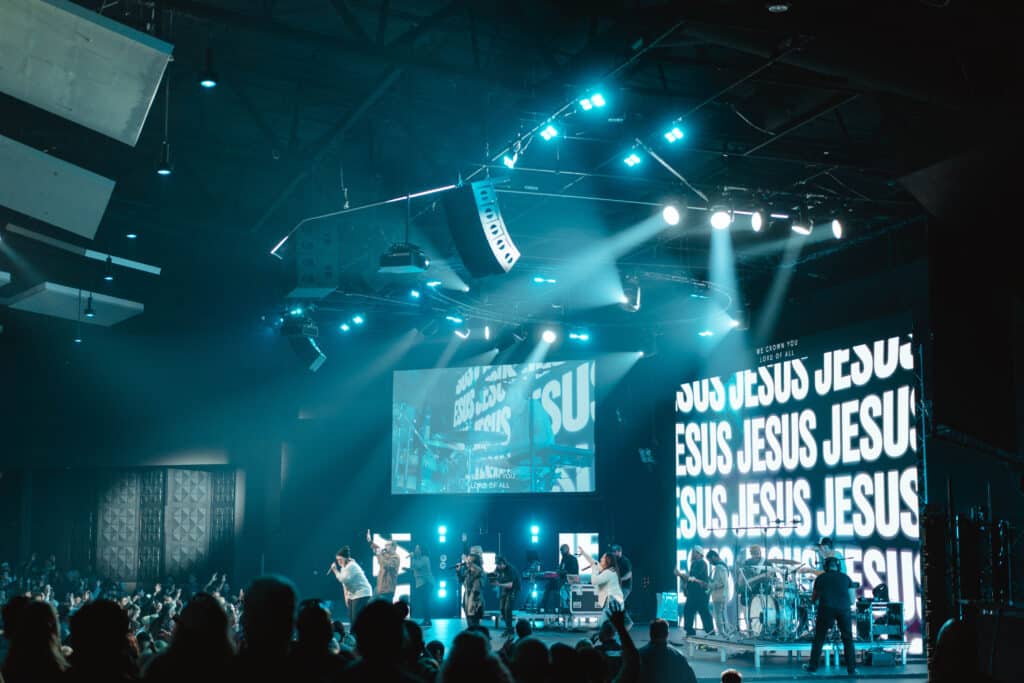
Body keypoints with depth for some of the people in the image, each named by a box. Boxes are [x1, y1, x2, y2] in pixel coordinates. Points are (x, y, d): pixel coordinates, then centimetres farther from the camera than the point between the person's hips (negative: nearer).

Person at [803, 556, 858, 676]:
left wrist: (816, 600, 44)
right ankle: (851, 668, 7)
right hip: (844, 609, 1)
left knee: (819, 638, 6)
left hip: (826, 608, -1)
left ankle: (812, 666, 7)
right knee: (848, 639, 9)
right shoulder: (845, 578, 17)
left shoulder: (820, 578, 16)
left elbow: (813, 598, 22)